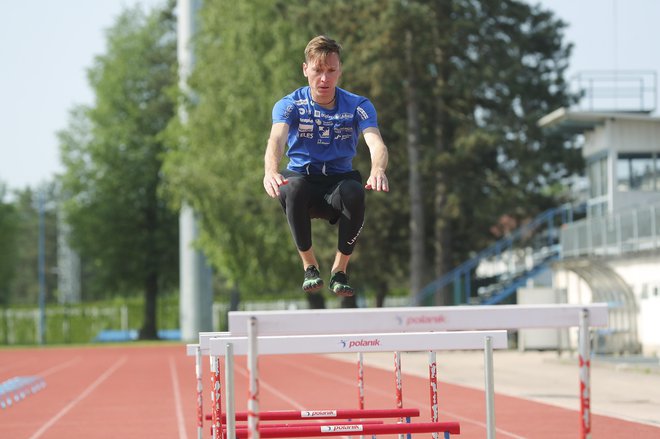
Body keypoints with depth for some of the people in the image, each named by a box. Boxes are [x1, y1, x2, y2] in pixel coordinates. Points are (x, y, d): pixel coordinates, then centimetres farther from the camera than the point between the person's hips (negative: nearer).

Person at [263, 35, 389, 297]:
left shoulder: (358, 106, -2)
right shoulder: (289, 105, -4)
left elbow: (375, 142, -20)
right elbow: (277, 138, -24)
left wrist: (378, 170, -46)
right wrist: (270, 171, -49)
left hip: (339, 181, 0)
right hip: (302, 176, 0)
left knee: (354, 191, -36)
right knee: (293, 187, -38)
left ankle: (339, 270, -16)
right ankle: (309, 267, -18)